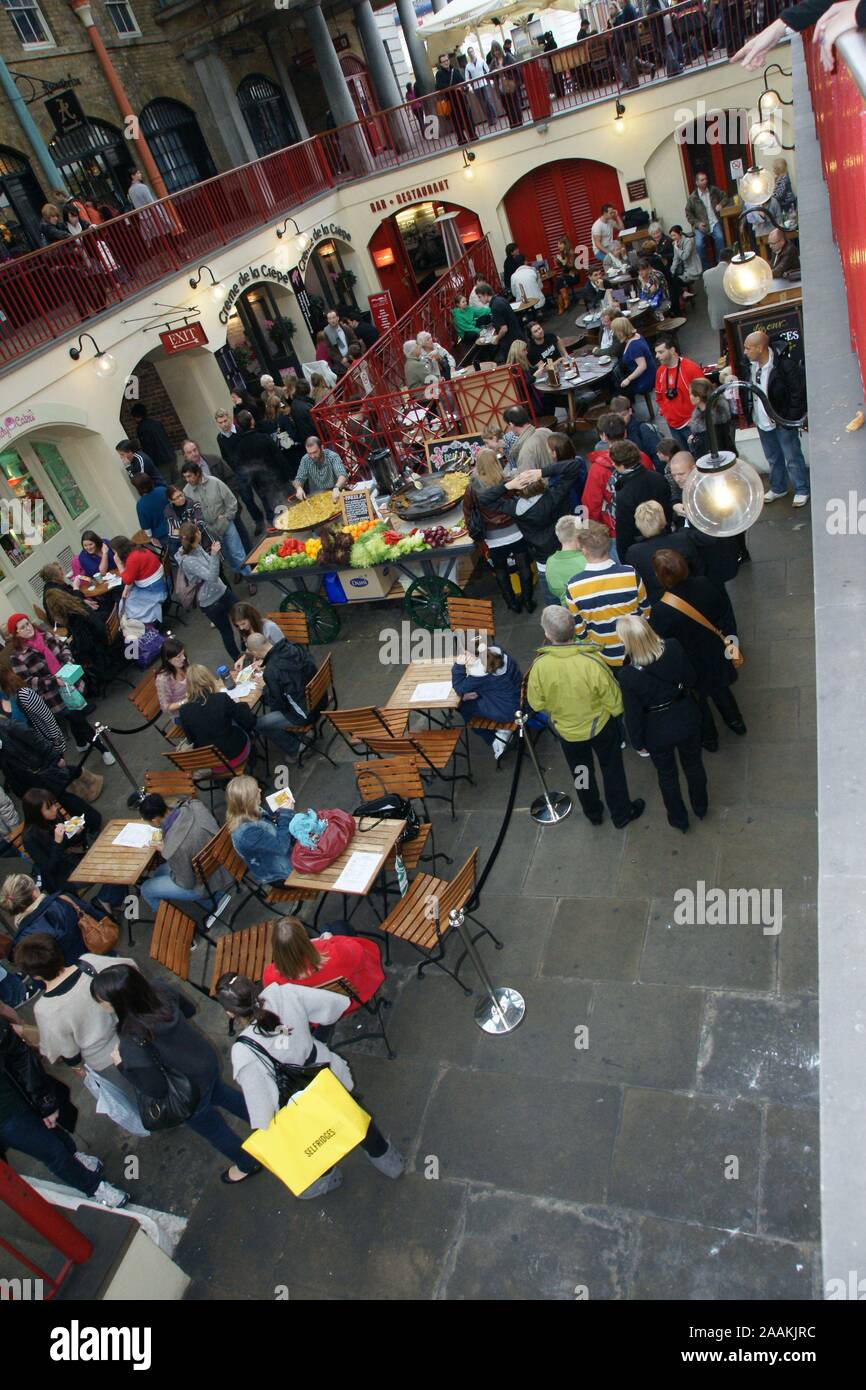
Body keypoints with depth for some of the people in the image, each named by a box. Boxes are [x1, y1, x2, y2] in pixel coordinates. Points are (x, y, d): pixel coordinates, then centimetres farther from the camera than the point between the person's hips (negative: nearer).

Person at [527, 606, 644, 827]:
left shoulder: (539, 666, -30)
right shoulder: (592, 662, -33)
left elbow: (536, 703, -12)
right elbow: (614, 701, -18)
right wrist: (616, 713, 3)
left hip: (566, 730, 2)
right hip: (600, 726, -1)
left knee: (581, 772, 27)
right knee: (612, 770, 23)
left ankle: (593, 813, 48)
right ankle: (621, 814, 42)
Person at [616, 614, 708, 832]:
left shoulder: (628, 675, -32)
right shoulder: (674, 648, -25)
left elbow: (633, 714, -18)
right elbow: (691, 679, -7)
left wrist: (638, 742, -1)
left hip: (658, 732, -3)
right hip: (686, 720, 3)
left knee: (667, 775, 25)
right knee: (693, 764, 30)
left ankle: (679, 819, 47)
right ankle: (701, 808, 55)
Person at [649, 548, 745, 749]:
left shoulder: (660, 612, -37)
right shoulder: (704, 585, -23)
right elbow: (726, 614, -7)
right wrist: (730, 640, 10)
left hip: (690, 667, -4)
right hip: (715, 656, 4)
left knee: (697, 700, 25)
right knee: (719, 687, 34)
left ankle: (709, 738, 50)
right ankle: (736, 723, 57)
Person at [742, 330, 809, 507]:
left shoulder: (785, 366, -22)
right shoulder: (750, 366, -2)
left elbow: (799, 391, -18)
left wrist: (791, 418, -18)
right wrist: (748, 414, 4)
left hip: (782, 421, -7)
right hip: (762, 422, 7)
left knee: (792, 458, 5)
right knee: (773, 458, 21)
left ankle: (802, 490, 19)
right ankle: (778, 488, 37)